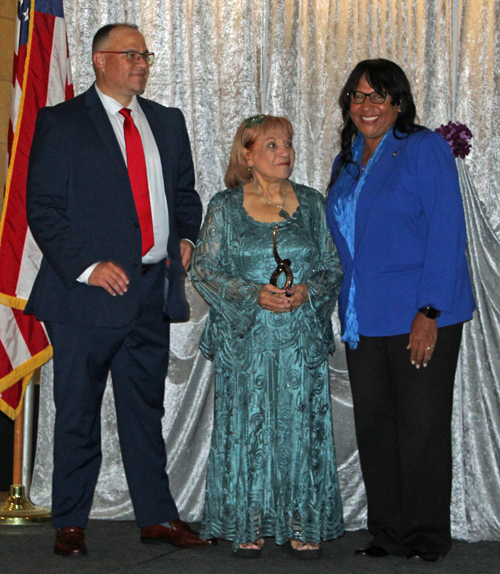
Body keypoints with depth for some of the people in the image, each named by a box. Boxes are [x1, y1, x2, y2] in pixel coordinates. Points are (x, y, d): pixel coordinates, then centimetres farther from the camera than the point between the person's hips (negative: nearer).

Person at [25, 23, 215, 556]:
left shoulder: (167, 122, 15)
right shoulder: (60, 123, -2)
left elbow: (186, 192, 25)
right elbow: (43, 208, -7)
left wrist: (186, 237, 6)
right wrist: (86, 266, -16)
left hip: (153, 290, 5)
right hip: (88, 292, -5)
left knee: (145, 408, 12)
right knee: (77, 413, 3)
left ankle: (157, 516, 20)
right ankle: (69, 524, 13)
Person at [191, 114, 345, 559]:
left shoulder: (312, 204, 8)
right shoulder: (225, 207, 2)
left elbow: (334, 266, 9)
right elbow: (205, 270, -1)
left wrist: (307, 291, -12)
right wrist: (255, 295, -14)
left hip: (302, 337, 1)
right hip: (245, 338, -1)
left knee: (301, 427, 1)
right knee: (247, 426, 0)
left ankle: (301, 527, 10)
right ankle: (248, 526, 11)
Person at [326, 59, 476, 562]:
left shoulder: (425, 149, -5)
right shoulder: (347, 164, 16)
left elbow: (446, 235, -12)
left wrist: (429, 313, -17)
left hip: (419, 318, -6)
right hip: (364, 321, 7)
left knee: (421, 430, -2)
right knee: (374, 429, 8)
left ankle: (426, 540, 10)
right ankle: (387, 535, 18)